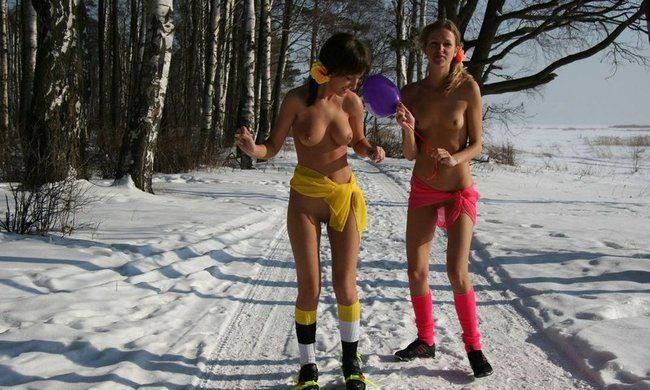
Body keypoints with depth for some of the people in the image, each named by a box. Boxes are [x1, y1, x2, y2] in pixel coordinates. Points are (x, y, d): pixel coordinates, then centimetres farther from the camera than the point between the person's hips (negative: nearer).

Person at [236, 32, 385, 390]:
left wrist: (372, 152, -10)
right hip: (305, 199, -1)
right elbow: (273, 147, -9)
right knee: (309, 288, 1)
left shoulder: (352, 102, -6)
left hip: (345, 197, 2)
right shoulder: (297, 100, -13)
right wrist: (253, 149, -30)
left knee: (345, 286, 2)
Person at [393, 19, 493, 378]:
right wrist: (408, 129, -23)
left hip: (459, 190, -3)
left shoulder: (468, 87, -10)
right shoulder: (411, 92, -3)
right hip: (422, 190, 3)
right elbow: (410, 153, -3)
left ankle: (473, 345, 8)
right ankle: (425, 340, 25)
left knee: (457, 273, -12)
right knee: (416, 272, 5)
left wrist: (455, 158, -26)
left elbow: (476, 145, -6)